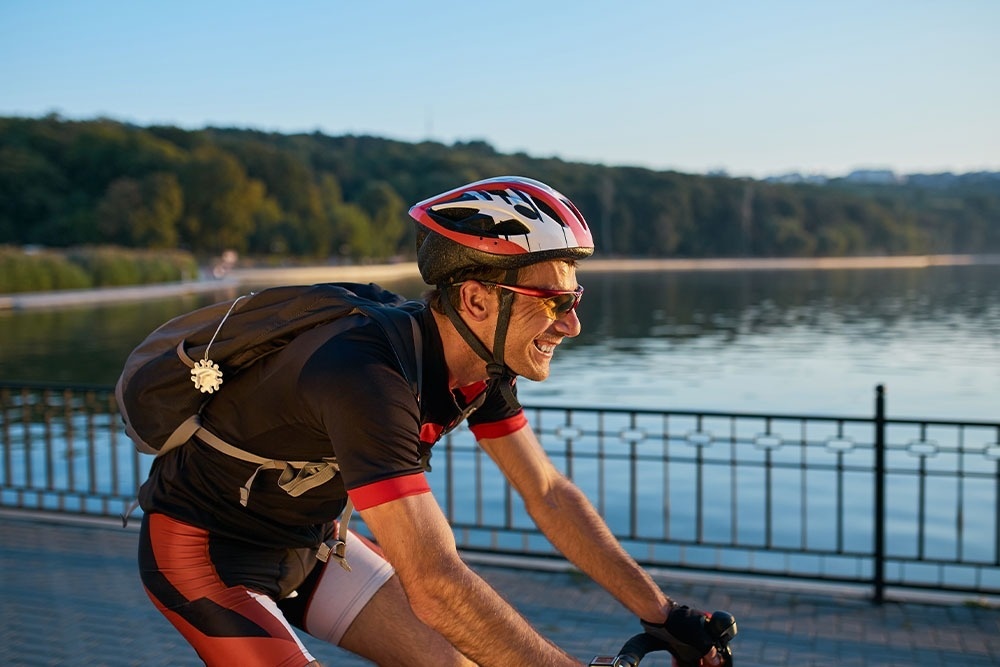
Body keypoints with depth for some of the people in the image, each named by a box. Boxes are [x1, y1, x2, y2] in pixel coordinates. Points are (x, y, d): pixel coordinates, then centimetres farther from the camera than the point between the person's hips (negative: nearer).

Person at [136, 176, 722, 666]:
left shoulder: (481, 365, -11)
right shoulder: (366, 378, -37)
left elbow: (550, 494, -3)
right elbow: (437, 588, -41)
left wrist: (663, 613, -5)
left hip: (306, 538, 8)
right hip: (203, 550, -7)